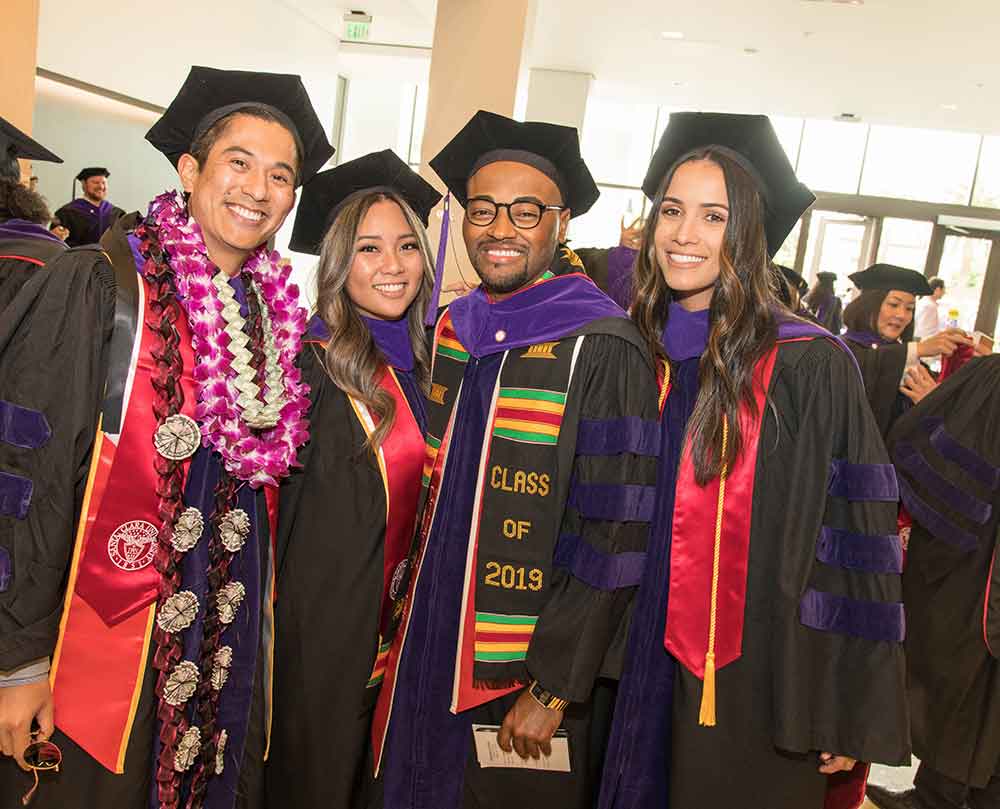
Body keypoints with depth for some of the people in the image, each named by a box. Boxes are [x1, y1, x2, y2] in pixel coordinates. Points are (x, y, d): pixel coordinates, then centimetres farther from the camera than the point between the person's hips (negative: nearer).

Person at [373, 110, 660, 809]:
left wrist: (549, 692, -16)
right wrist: (404, 639, 10)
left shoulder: (599, 350, -15)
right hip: (429, 660, 6)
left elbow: (610, 541, -17)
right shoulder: (453, 333, 4)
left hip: (528, 674, -6)